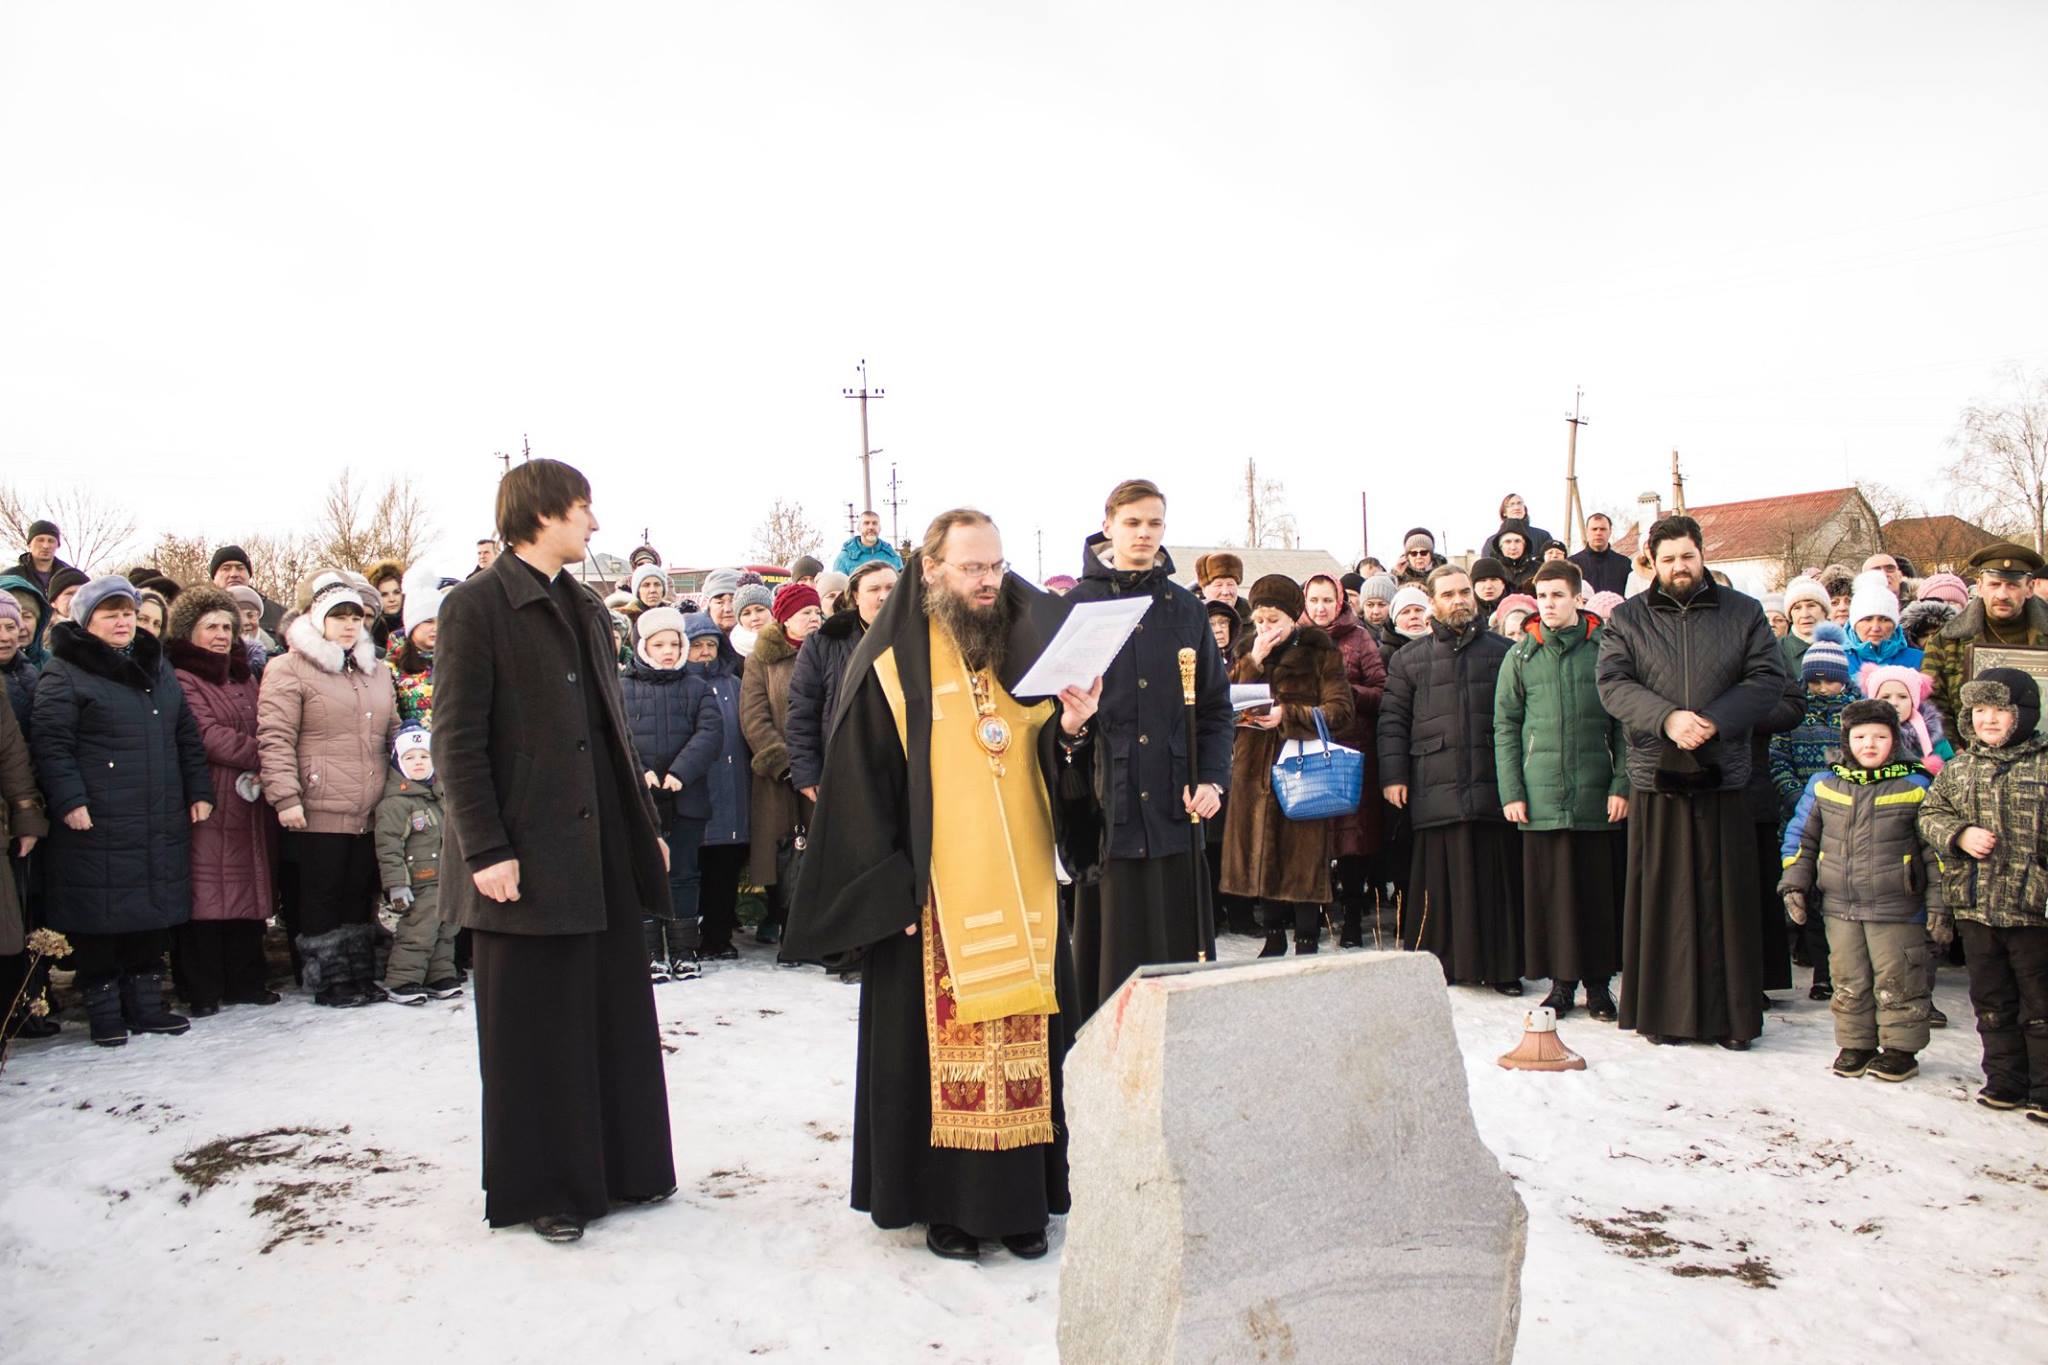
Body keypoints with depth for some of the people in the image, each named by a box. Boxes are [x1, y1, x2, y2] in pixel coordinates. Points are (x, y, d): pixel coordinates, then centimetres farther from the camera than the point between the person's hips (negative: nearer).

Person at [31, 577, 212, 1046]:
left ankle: (146, 1004, 22)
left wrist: (199, 791, 13)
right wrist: (69, 801, -18)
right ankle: (105, 1012, 12)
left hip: (162, 823, 6)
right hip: (97, 824, -6)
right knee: (98, 919, 0)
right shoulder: (63, 674, -3)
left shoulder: (157, 668, 17)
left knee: (154, 917, 11)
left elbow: (187, 736, 19)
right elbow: (51, 743, -9)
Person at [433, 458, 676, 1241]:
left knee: (617, 1013, 12)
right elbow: (457, 742, -12)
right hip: (526, 859, -7)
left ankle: (624, 1166, 26)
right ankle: (538, 1190, 18)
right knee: (532, 1029, 5)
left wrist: (645, 826, 15)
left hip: (604, 852, 7)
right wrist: (485, 849, -17)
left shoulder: (585, 608, 15)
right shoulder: (476, 606, -8)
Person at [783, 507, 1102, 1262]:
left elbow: (1057, 772, 10)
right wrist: (891, 888, -10)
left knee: (1026, 1042, 6)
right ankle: (945, 1201, 15)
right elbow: (859, 782, -5)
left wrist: (1070, 731, -12)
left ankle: (1022, 1198, 18)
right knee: (941, 1044, 2)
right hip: (933, 894, -3)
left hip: (1024, 889, 4)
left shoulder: (1028, 648, 10)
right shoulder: (892, 664, -2)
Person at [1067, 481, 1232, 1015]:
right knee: (1113, 951, 0)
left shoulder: (1187, 610, 11)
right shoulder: (1077, 606, 2)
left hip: (1175, 810, 3)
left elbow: (1215, 707, 10)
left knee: (1179, 950, 5)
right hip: (1106, 808, -3)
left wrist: (1213, 779, -2)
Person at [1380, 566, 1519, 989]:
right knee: (1440, 878, 0)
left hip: (1494, 785, 0)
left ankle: (1502, 965, 11)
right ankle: (1440, 963, 10)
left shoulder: (1504, 652, 13)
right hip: (1435, 790, 0)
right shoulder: (1408, 659, 13)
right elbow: (1392, 721, 9)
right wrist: (1393, 775, -1)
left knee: (1497, 877, 2)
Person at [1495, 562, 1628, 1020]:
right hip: (1540, 793, 1)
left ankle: (1598, 983, 15)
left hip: (1597, 793, -1)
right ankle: (1561, 981, 13)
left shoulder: (1605, 649, 4)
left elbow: (1624, 723, 3)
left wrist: (1621, 785, -6)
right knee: (1549, 888, 3)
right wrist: (1510, 791, -1)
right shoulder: (1521, 656, 8)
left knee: (1599, 887, 4)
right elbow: (1505, 728, 7)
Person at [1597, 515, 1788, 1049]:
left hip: (1724, 777, 0)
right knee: (1660, 895, 3)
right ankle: (1661, 1011, 11)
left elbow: (1768, 678, 0)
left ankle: (1731, 1015, 12)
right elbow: (1613, 684, -3)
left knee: (1727, 896, 3)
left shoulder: (1744, 613, 9)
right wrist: (1667, 718, -19)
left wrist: (1715, 720, -14)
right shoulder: (1627, 618, 7)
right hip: (1656, 776, 0)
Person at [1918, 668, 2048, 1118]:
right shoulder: (1958, 768, 8)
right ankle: (2005, 1080, 25)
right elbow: (1930, 813, 11)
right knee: (1991, 1002, 14)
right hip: (1974, 905, 4)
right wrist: (1959, 834, -9)